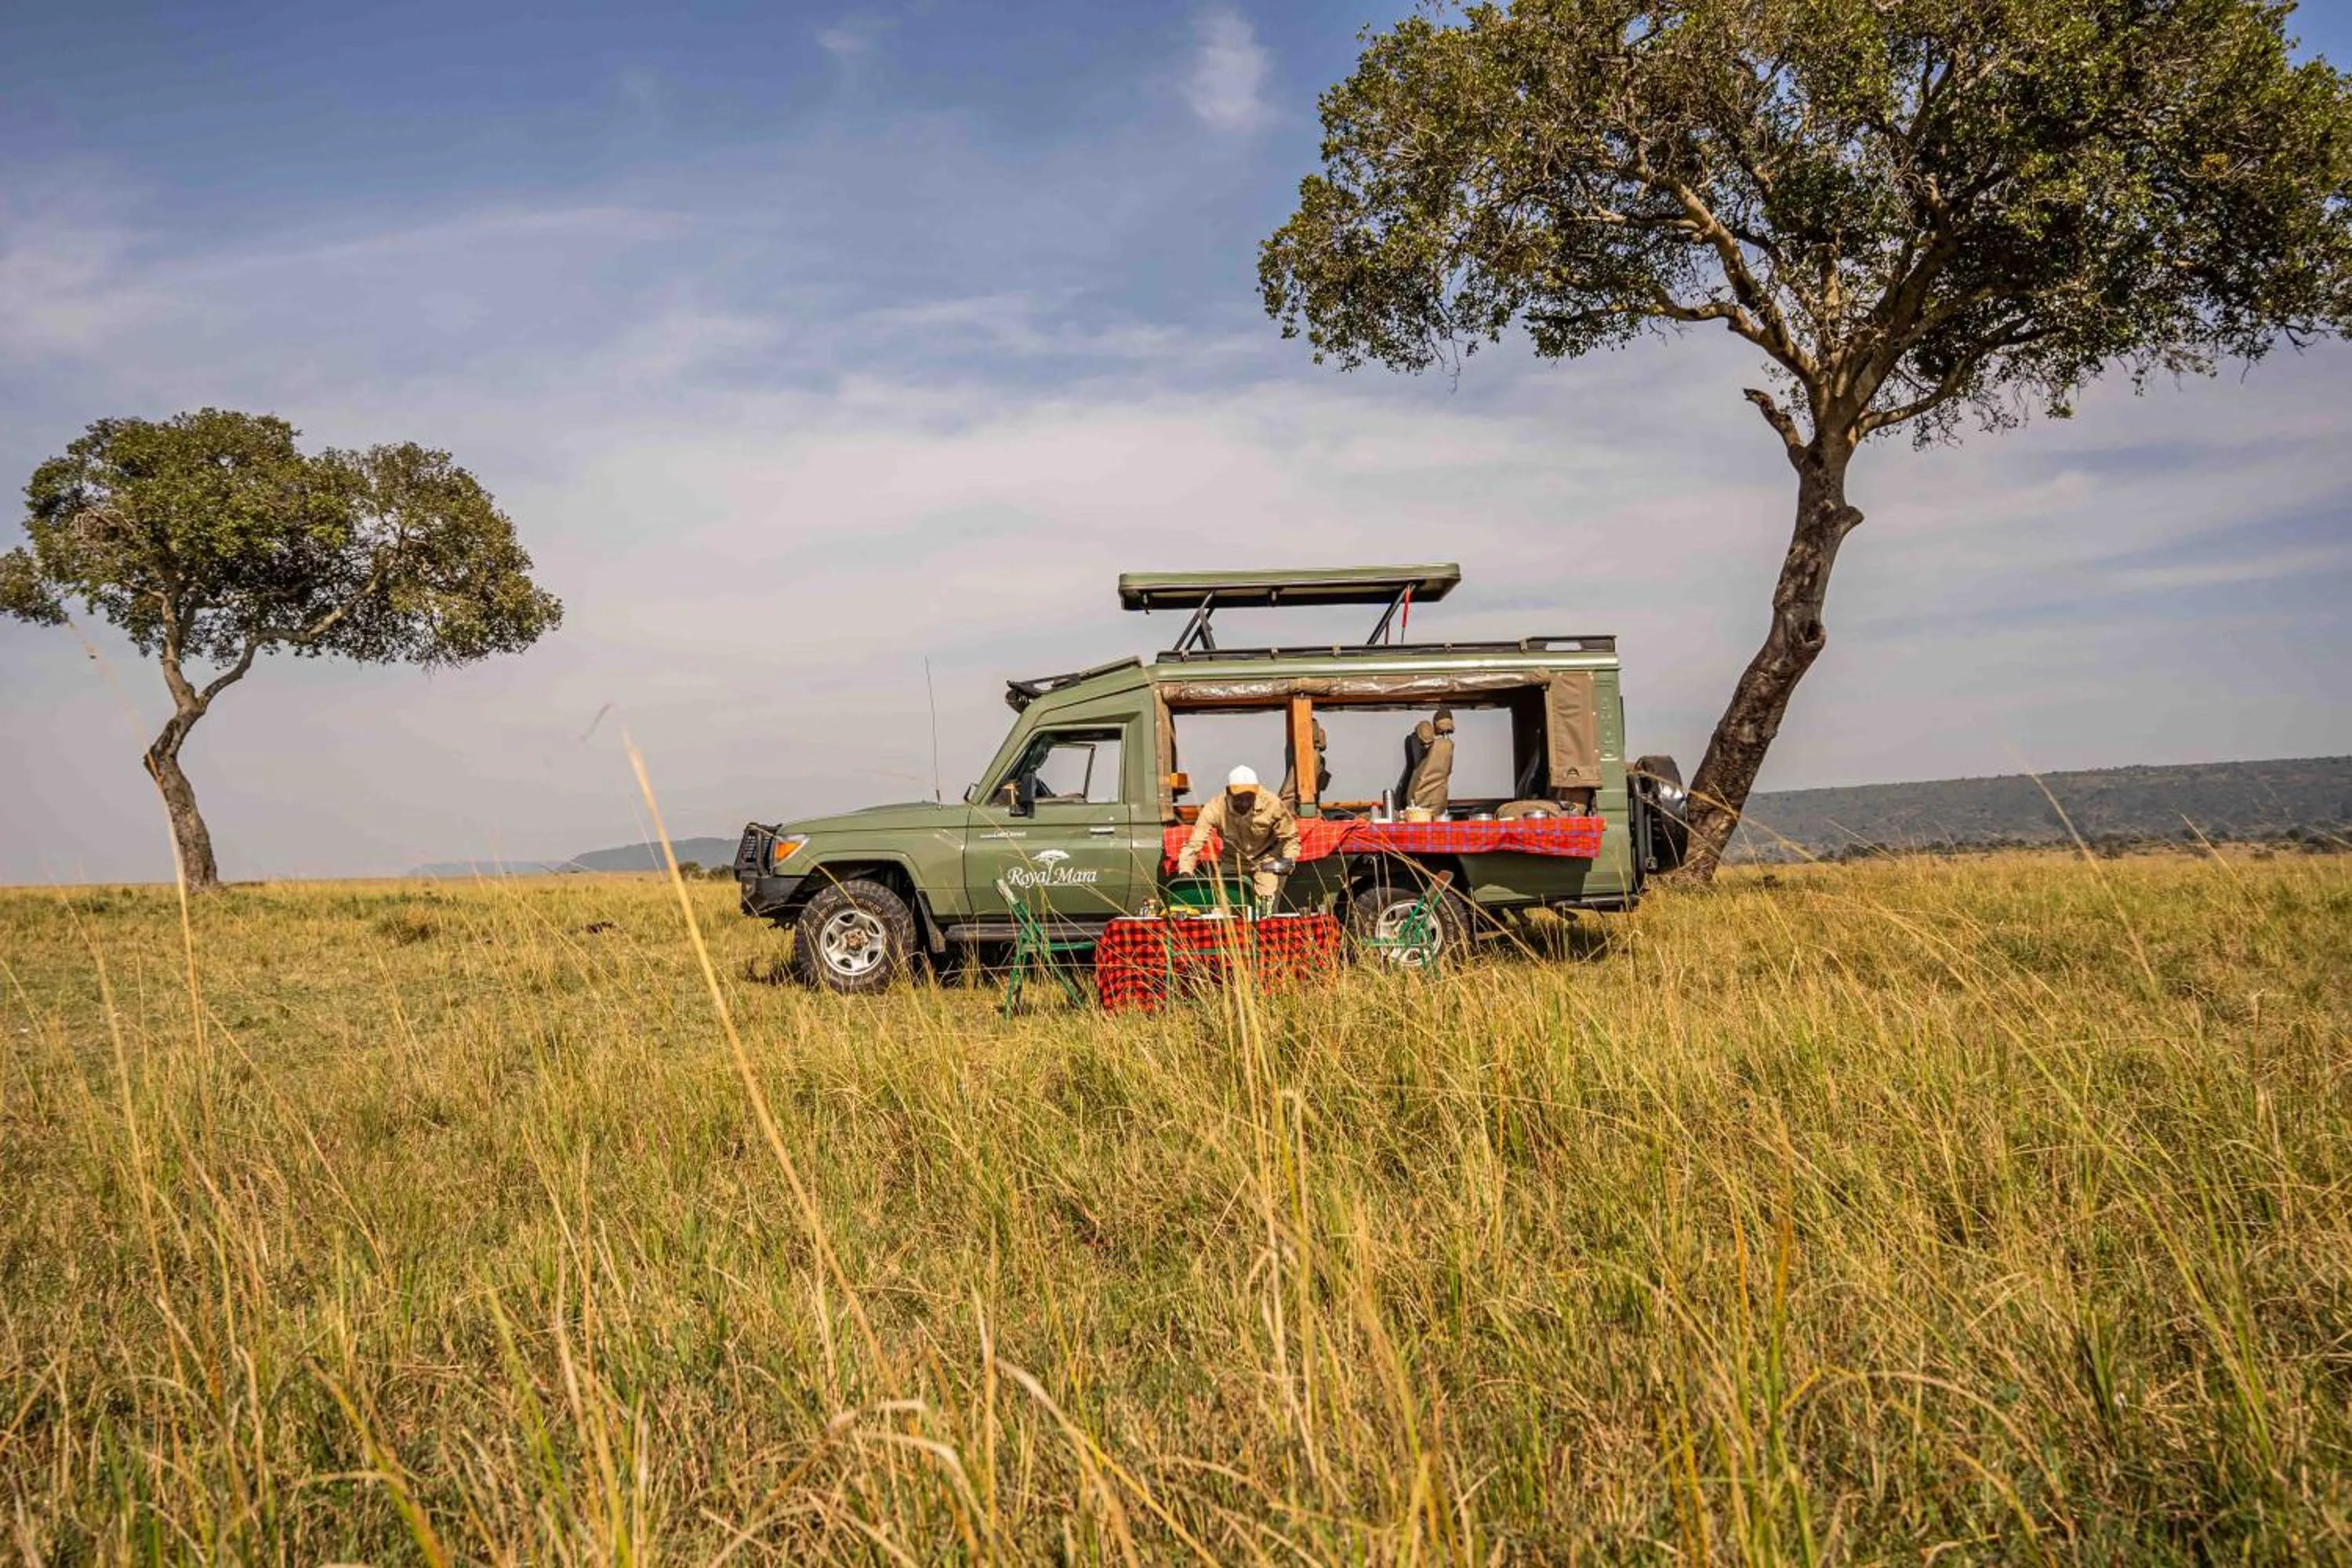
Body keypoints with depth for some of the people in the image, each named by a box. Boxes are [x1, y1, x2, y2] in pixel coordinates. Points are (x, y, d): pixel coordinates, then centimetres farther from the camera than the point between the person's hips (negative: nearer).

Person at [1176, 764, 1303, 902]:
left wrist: (1288, 859, -26)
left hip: (1267, 861, -1)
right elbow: (1194, 844, -25)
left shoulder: (1272, 804, -25)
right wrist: (1185, 872, -39)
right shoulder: (1216, 808, -26)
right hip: (1233, 862, 1)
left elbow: (1290, 837, -8)